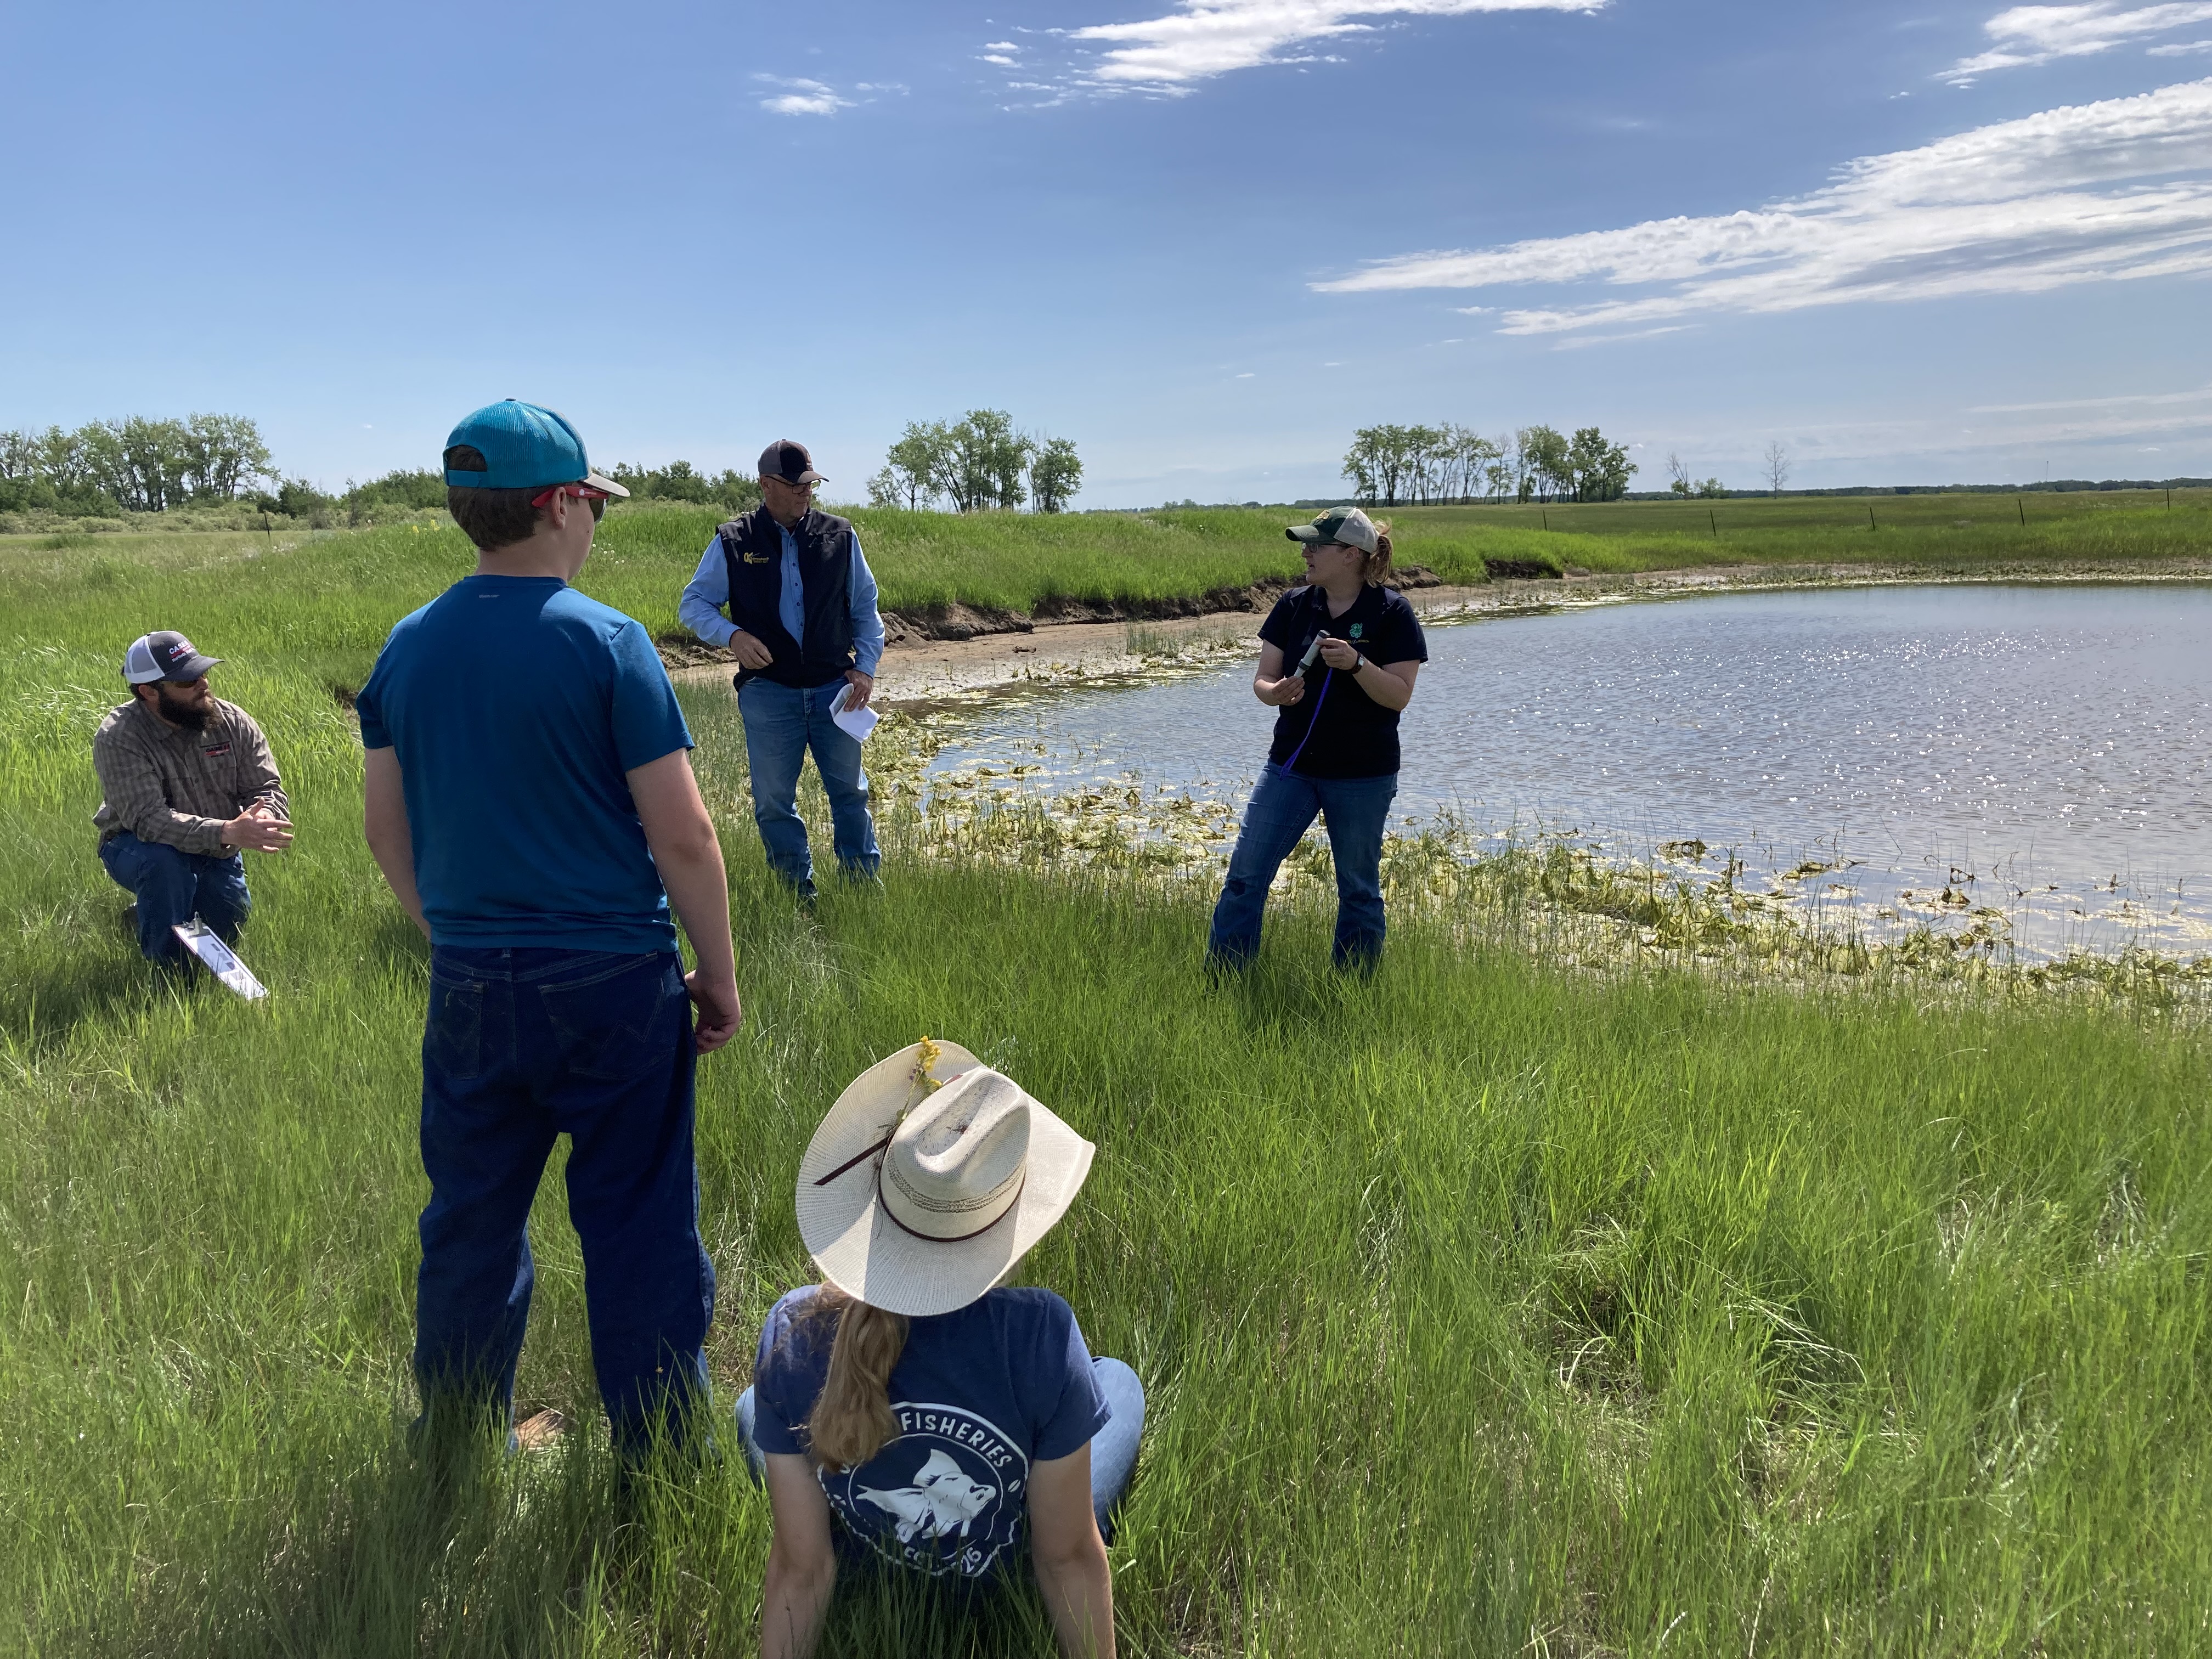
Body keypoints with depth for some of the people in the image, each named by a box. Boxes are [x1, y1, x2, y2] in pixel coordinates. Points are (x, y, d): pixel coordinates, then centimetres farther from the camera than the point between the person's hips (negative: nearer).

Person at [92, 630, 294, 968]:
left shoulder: (232, 721, -11)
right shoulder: (117, 738, -23)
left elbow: (267, 788, -10)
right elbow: (148, 818, -33)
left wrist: (263, 817, -37)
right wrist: (228, 831, -47)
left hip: (216, 855, 5)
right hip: (137, 848, -5)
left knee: (227, 926, -6)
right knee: (163, 860, -36)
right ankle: (167, 969, -16)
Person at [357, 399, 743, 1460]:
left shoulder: (408, 648, 4)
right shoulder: (606, 644, -12)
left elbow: (387, 832, 11)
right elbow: (683, 836, -14)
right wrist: (720, 975, -3)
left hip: (469, 986, 5)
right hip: (612, 981, -5)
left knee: (471, 1223, 19)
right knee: (637, 1225, 8)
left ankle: (455, 1451, 36)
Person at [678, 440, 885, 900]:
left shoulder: (839, 535, 5)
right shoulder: (732, 543, 0)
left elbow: (865, 608, 12)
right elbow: (693, 605, 3)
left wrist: (866, 667, 1)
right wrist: (732, 635, -16)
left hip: (833, 687, 1)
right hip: (767, 692, -1)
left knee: (849, 792, 6)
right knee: (774, 801, 4)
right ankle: (798, 895, 17)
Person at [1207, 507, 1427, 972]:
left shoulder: (1391, 612, -7)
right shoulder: (1294, 605, 4)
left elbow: (1400, 695, -12)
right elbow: (1262, 678, 3)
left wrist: (1357, 664, -28)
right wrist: (1275, 692, -19)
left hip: (1362, 775, -3)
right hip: (1290, 764, 4)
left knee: (1359, 889, 8)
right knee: (1245, 875, 0)